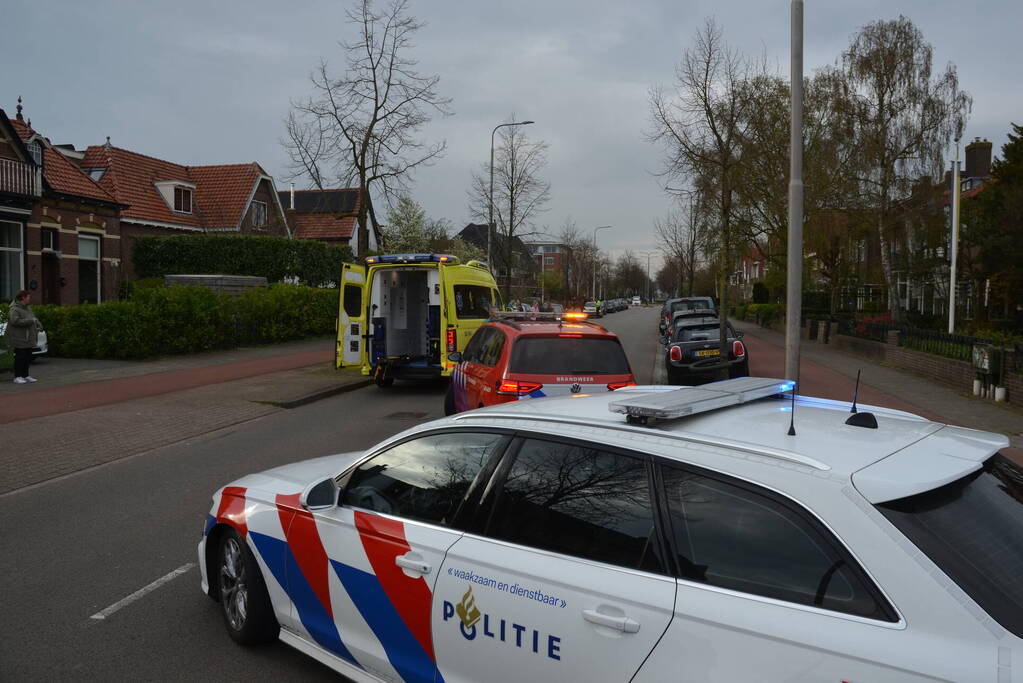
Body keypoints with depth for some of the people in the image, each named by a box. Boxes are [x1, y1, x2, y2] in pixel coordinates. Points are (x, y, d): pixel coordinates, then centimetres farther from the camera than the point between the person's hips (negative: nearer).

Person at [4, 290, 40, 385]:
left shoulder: (28, 309, 16)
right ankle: (17, 377, -2)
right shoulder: (14, 309, -12)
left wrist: (37, 326, 9)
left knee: (27, 358, 10)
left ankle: (26, 375, 18)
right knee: (20, 357, -7)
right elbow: (15, 321, -25)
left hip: (29, 339, 8)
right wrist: (30, 321, -23)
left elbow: (34, 319, 28)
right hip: (19, 339, -8)